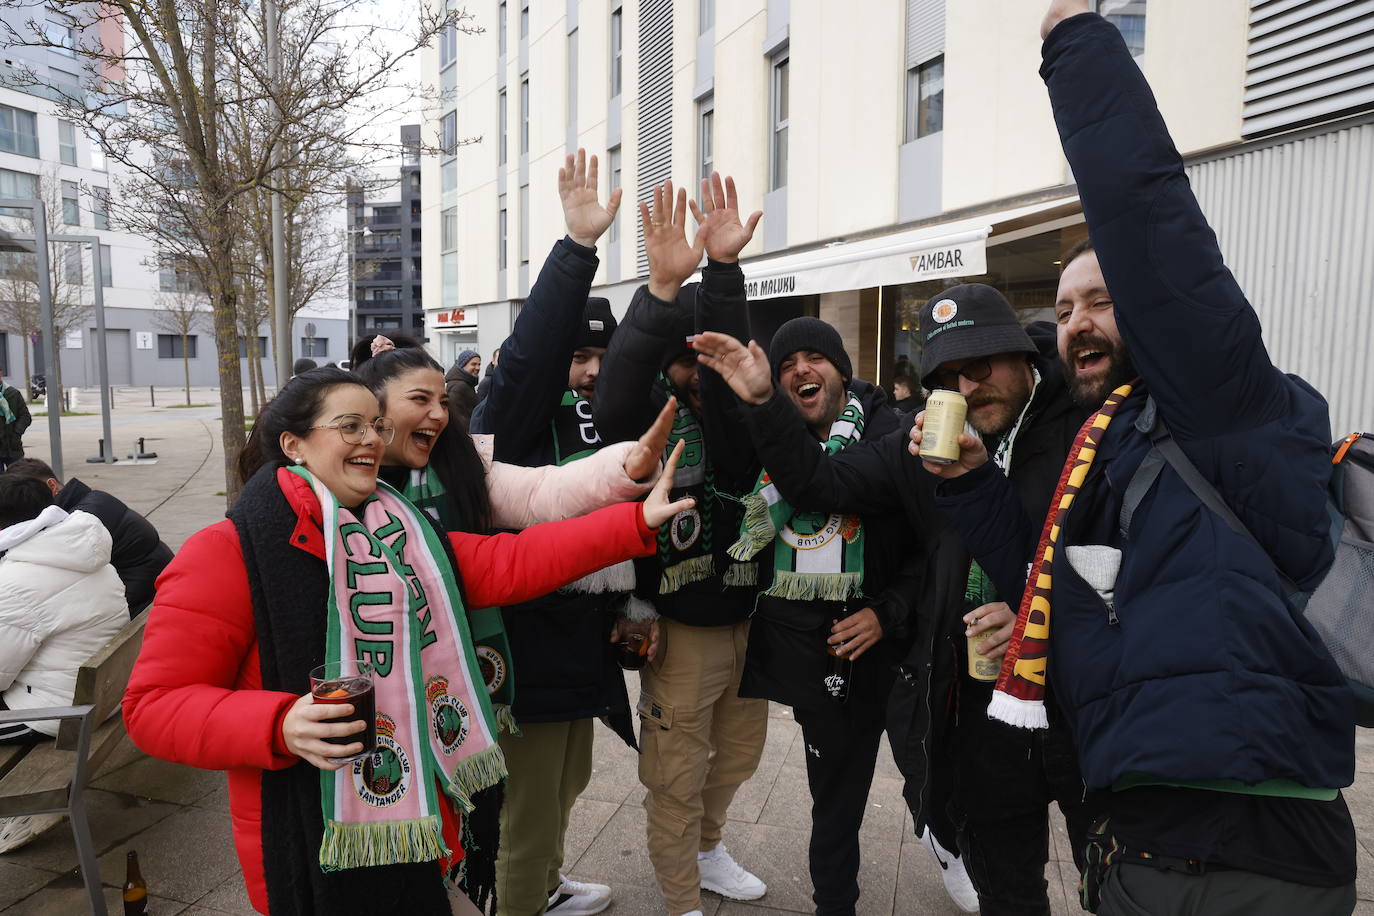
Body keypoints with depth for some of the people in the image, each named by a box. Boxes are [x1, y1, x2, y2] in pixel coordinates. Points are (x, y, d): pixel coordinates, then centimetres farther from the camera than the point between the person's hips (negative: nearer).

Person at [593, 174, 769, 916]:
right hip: (680, 627, -5)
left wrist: (724, 269, -35)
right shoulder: (651, 415, -11)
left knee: (739, 752, 24)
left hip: (749, 620, 5)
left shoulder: (741, 410, -2)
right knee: (676, 777, 10)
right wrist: (663, 289, -43)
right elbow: (615, 394, -34)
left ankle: (705, 848, 51)